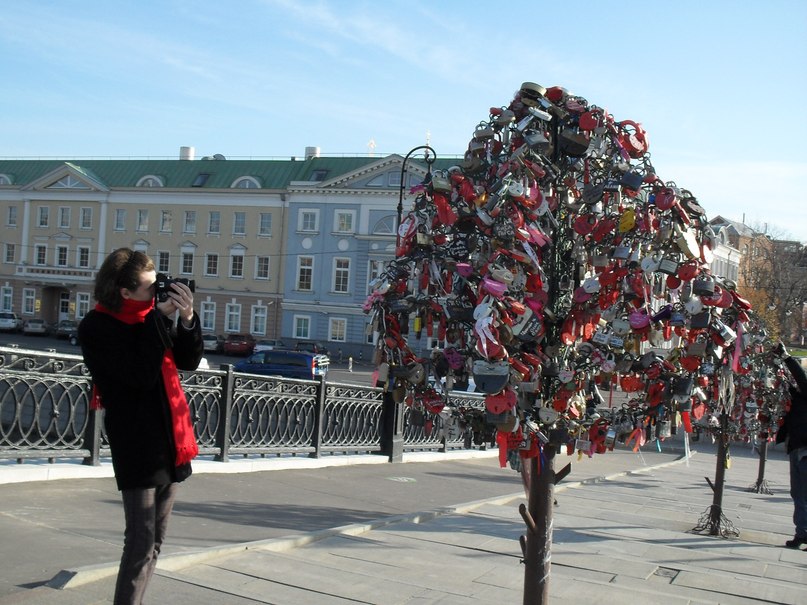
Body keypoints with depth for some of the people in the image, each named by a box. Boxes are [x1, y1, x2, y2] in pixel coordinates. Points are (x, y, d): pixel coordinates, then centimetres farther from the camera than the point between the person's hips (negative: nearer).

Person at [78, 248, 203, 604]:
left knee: (154, 540, 14)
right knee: (141, 541, -9)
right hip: (137, 446, -8)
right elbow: (142, 374, -21)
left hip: (170, 440, 8)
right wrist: (160, 318, -19)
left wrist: (187, 319, -5)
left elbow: (188, 361, 11)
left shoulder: (150, 316, 9)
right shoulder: (96, 328, -11)